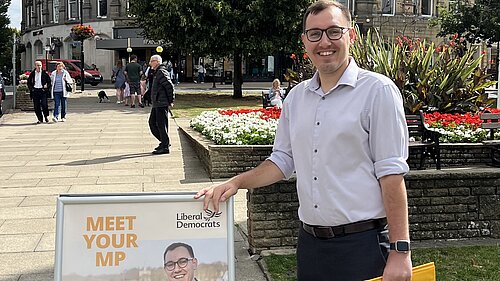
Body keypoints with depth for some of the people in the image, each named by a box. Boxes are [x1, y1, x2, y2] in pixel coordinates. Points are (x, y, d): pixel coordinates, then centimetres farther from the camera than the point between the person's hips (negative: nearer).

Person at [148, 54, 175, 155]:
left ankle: (165, 147, 0)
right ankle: (164, 142, 22)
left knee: (161, 125, -6)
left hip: (162, 104, -11)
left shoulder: (162, 72, -14)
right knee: (152, 123, 14)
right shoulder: (156, 73, 19)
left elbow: (170, 86, -21)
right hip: (156, 104, 11)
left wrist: (171, 101, -16)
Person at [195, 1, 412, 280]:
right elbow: (283, 160, 17)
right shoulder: (297, 96, 10)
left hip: (363, 244, -5)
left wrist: (400, 251, -14)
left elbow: (391, 174, -12)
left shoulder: (378, 90, -8)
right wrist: (235, 183, 4)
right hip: (310, 243, 6)